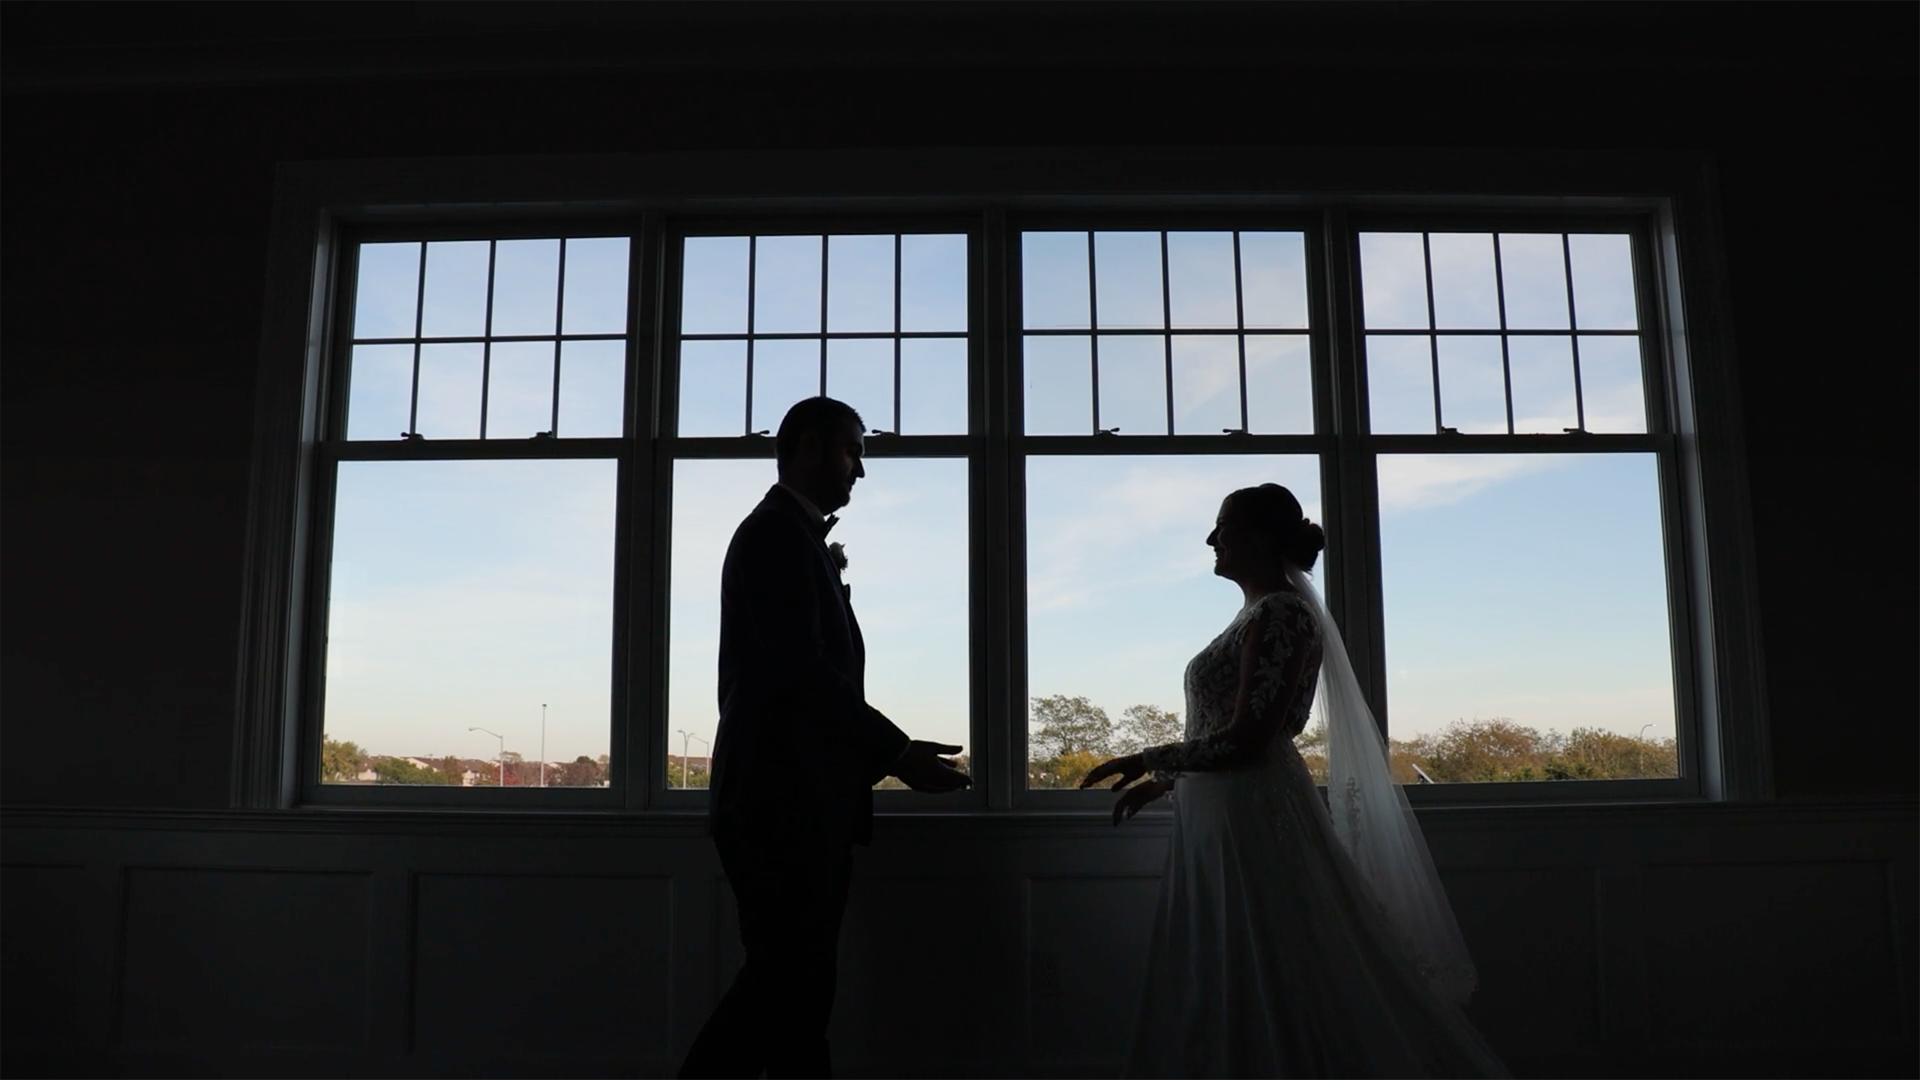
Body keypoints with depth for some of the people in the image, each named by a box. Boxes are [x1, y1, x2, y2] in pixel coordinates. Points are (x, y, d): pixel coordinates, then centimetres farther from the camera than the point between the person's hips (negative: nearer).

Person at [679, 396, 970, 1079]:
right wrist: (898, 754, -14)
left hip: (796, 804, 10)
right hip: (787, 803, -10)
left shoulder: (789, 535, 21)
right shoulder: (778, 534, -9)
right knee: (790, 985, -5)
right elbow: (802, 671, -19)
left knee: (794, 984, 11)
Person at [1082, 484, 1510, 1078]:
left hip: (1253, 820, -10)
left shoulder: (1279, 614, -14)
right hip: (1222, 819, 10)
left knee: (1262, 994, -1)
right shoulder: (1258, 614, 15)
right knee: (1226, 998, 15)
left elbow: (1245, 740, -20)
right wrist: (1161, 781, 20)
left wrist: (1147, 759, -12)